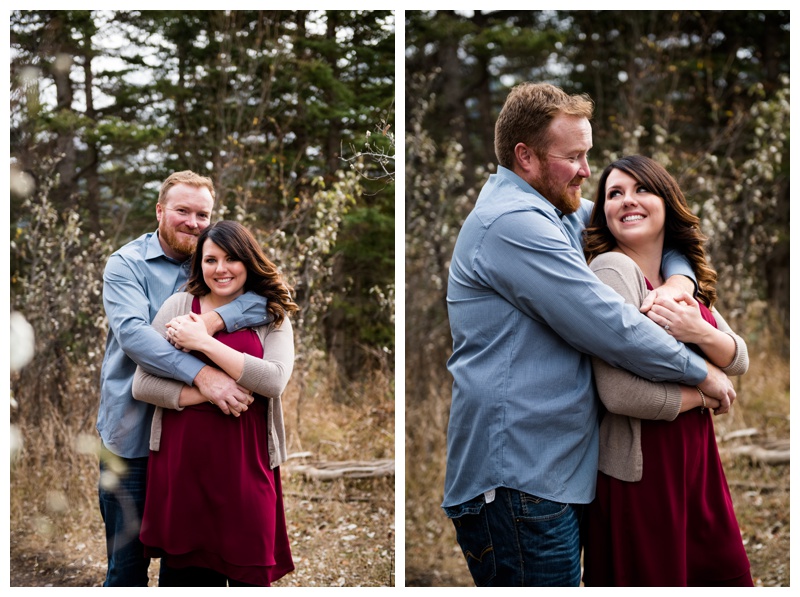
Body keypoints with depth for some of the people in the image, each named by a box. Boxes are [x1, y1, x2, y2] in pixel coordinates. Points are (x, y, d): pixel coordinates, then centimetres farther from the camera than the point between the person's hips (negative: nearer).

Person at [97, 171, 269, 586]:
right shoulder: (126, 264, -4)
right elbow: (132, 331, -22)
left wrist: (216, 318, -28)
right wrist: (200, 374, -35)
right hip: (132, 436, -3)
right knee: (128, 565, 4)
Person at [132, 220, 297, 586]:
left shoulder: (271, 315, 7)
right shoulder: (179, 306, 7)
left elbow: (274, 380, -12)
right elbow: (141, 385, 0)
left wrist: (204, 341, -12)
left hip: (244, 466, 0)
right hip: (181, 460, 0)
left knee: (249, 573, 3)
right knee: (183, 570, 7)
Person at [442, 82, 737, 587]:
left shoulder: (560, 214, 16)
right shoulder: (515, 222, -17)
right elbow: (610, 327, -20)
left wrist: (679, 277, 1)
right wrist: (701, 374, -8)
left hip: (558, 467, 10)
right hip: (518, 482, -10)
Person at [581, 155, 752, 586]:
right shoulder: (612, 268, -17)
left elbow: (739, 360, 7)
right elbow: (621, 394, -27)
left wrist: (700, 333, -16)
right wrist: (701, 395, -10)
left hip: (696, 461, 8)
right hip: (640, 468, -8)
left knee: (728, 575, 15)